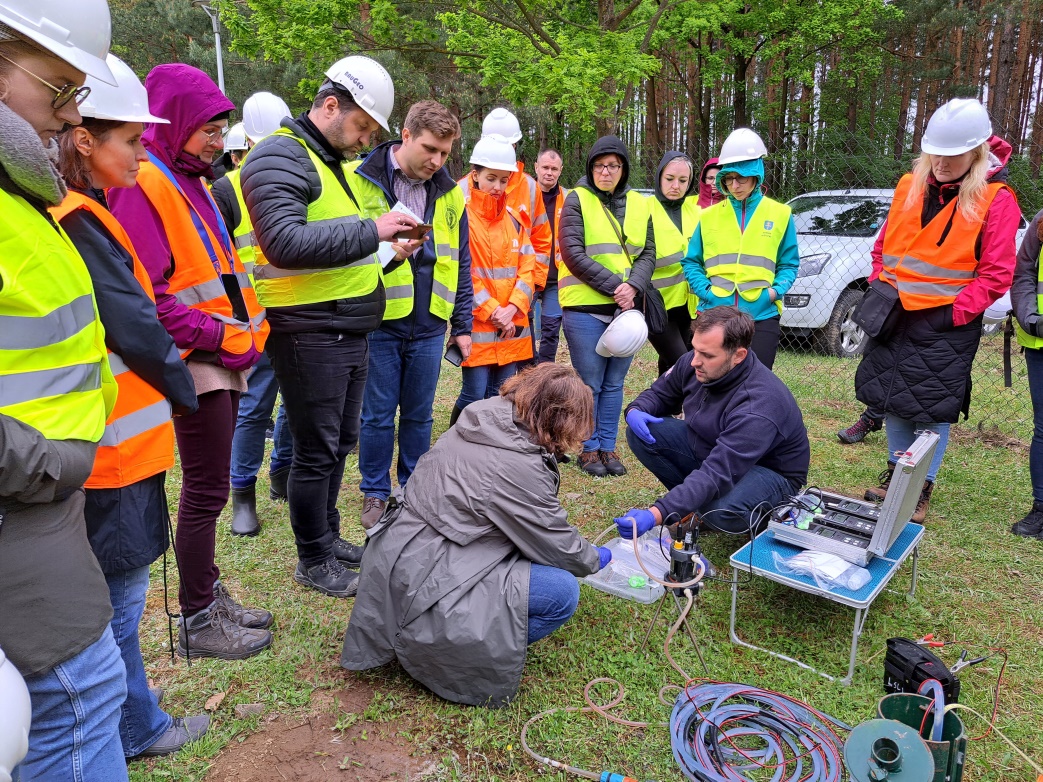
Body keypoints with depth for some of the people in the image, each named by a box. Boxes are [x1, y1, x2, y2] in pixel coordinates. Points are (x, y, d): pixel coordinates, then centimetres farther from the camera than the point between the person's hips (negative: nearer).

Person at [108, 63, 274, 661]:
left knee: (210, 487, 15)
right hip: (197, 363, -9)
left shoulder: (189, 181, 18)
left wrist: (248, 330, 9)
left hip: (224, 361, 9)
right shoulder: (141, 185, -11)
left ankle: (210, 595, 29)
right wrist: (226, 338, -16)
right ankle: (199, 623, 14)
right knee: (207, 492, -1)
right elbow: (148, 297, -19)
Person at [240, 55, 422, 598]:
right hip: (308, 334, -9)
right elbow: (285, 243, -27)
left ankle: (328, 536, 36)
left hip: (350, 331, 9)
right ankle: (313, 562, 19)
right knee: (316, 451, 2)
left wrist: (384, 254, 9)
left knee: (340, 443, 18)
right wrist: (371, 231, -22)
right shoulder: (279, 158, -12)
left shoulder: (335, 162, 19)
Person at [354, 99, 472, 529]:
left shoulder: (449, 193, 10)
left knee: (419, 415, 13)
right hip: (378, 321, -3)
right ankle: (375, 494, 23)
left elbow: (460, 263, 14)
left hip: (430, 326, 4)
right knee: (377, 415, 5)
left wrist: (462, 324, 12)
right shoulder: (362, 180, -3)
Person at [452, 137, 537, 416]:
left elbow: (526, 266, 8)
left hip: (512, 325, 6)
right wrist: (492, 311, -13)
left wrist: (513, 307, -7)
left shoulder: (513, 218, 13)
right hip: (476, 324, -5)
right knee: (475, 396, -3)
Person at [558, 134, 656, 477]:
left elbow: (648, 253, 8)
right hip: (585, 308, -4)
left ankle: (607, 447, 20)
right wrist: (613, 285, -16)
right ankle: (589, 449, 15)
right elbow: (573, 253, -10)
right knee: (590, 384, 1)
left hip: (626, 307, 4)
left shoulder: (638, 204, 12)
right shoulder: (577, 199, -1)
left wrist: (633, 286, -12)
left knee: (614, 383, 10)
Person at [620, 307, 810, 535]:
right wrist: (635, 410, -19)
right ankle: (692, 501, 0)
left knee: (720, 511, -39)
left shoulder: (758, 407, -37)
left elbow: (717, 475, -43)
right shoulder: (693, 363, -15)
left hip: (770, 471, -6)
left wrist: (655, 515, -51)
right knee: (641, 433, -13)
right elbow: (660, 393, 5)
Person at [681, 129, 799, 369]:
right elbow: (691, 261, 10)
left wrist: (775, 291, -9)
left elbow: (789, 264, 10)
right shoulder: (709, 216, 8)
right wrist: (705, 290, -7)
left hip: (762, 315, -1)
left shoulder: (780, 214, 6)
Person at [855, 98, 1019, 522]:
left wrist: (954, 313, -16)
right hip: (893, 315, 5)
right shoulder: (909, 186, 6)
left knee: (933, 408, 1)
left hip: (946, 324, -5)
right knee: (892, 396, 12)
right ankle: (895, 473, 29)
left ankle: (921, 490, 16)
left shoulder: (996, 199, -8)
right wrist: (879, 288, 3)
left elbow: (996, 274, -9)